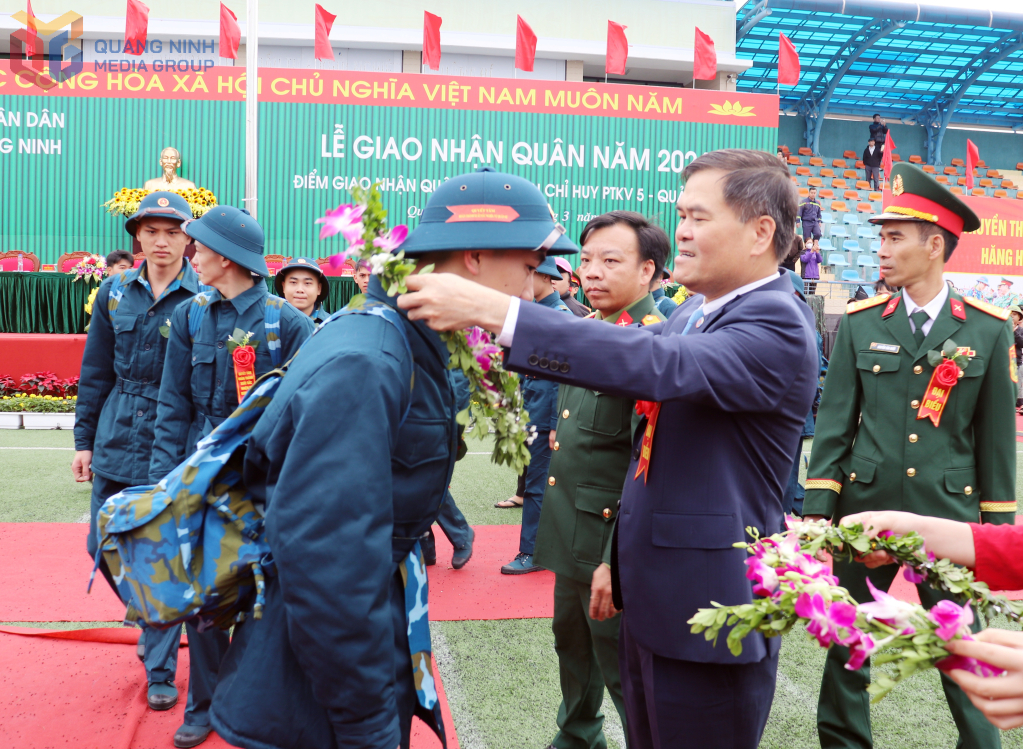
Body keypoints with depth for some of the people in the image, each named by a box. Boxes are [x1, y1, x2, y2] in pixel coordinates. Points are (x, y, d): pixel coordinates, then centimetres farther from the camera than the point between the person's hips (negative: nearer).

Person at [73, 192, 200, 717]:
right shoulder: (115, 292, 5)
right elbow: (96, 372, 10)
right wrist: (84, 439, 8)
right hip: (116, 438, 5)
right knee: (103, 545, 13)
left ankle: (160, 669, 19)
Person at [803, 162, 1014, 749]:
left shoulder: (988, 329, 0)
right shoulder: (860, 323, 1)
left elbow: (997, 432, 3)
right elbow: (835, 420, 0)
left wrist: (999, 521, 4)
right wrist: (818, 506, -6)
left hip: (949, 513, -1)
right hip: (865, 507, 1)